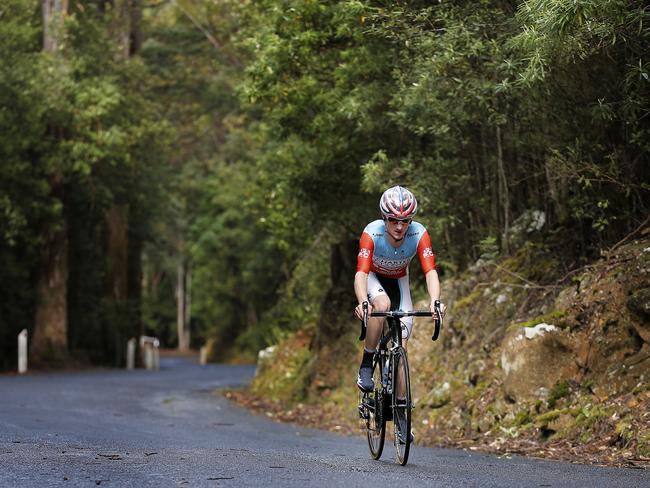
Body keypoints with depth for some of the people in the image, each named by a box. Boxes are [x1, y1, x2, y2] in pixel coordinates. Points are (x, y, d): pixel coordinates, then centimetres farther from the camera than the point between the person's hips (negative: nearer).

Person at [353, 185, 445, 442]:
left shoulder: (419, 234, -29)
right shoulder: (372, 233, -34)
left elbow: (430, 271, -38)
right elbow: (361, 272, -43)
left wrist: (435, 302, -57)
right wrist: (362, 303, -62)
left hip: (398, 281, 2)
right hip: (374, 279, -2)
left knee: (400, 347, -7)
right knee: (382, 304, -38)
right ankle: (367, 365, -21)